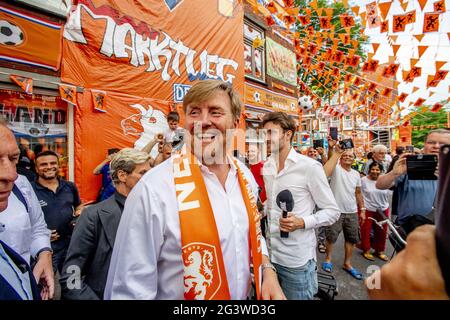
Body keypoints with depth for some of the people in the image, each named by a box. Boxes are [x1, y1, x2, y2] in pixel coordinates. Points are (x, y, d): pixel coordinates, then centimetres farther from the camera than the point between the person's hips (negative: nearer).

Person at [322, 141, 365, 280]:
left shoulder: (356, 174, 9)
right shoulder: (336, 168, -11)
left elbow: (358, 192, 16)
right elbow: (325, 172, -36)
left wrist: (362, 209, 13)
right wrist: (336, 152, -36)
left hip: (352, 212, 6)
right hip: (336, 211, -6)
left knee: (351, 239, 16)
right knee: (331, 237, 7)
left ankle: (347, 264, 34)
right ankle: (328, 259, 31)